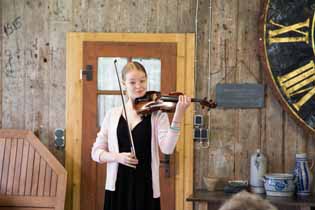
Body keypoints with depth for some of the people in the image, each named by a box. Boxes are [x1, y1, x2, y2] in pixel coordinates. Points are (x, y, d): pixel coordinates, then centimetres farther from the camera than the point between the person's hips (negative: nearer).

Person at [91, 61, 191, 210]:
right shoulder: (113, 114, 5)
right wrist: (116, 156, -13)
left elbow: (167, 148, -16)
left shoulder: (157, 114, -1)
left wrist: (178, 115, -27)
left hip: (146, 186, -1)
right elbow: (96, 151, 6)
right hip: (118, 186, 2)